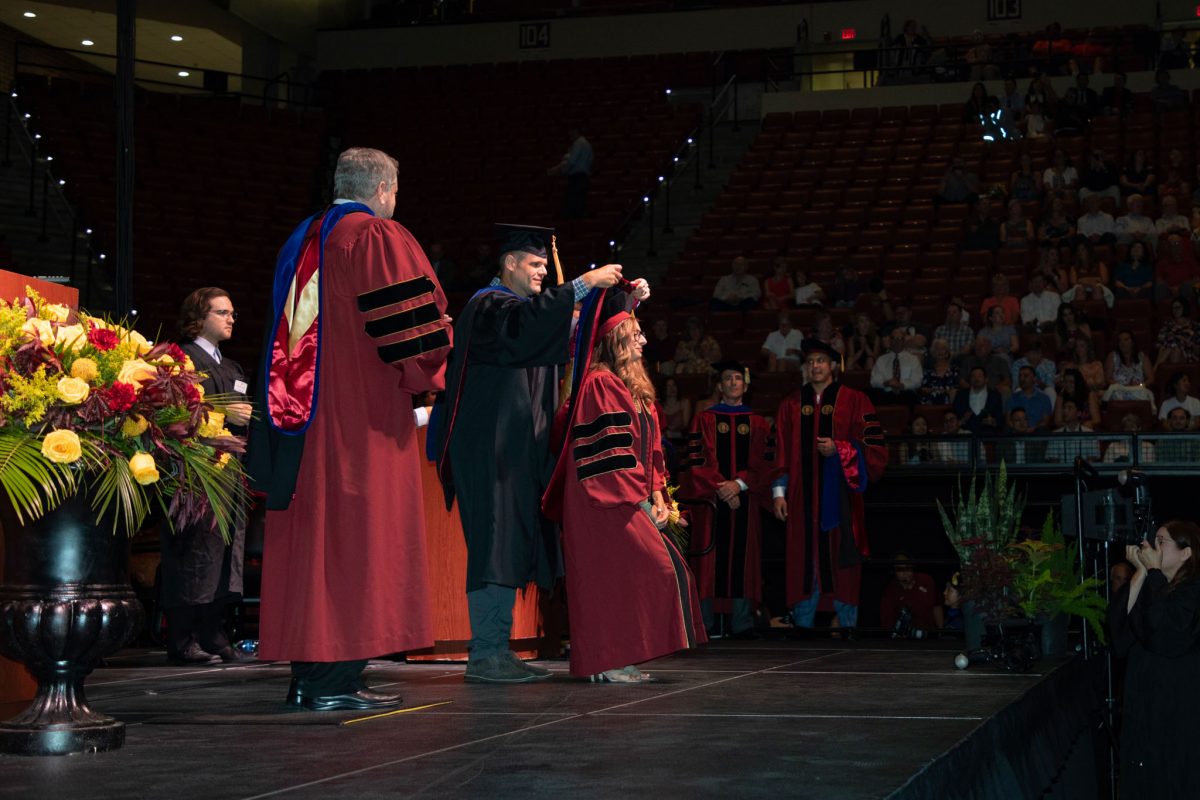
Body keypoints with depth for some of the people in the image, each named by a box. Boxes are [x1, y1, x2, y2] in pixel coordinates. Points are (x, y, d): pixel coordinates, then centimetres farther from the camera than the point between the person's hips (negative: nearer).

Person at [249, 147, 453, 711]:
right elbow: (414, 329, -13)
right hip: (362, 417, -7)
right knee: (355, 539, -6)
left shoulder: (301, 242, 17)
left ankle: (305, 674, 12)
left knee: (308, 536, 9)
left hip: (299, 419, 8)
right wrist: (423, 377, 5)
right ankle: (334, 679, -9)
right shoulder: (380, 239, -7)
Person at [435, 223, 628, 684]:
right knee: (495, 544, -12)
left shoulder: (528, 307, 23)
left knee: (514, 547, 7)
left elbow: (565, 343, 24)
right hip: (490, 446, -10)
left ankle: (497, 650, 10)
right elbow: (523, 323, -29)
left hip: (517, 450, 10)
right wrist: (584, 283, -28)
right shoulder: (488, 306, -7)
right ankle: (484, 656, -12)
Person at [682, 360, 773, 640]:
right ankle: (706, 624, -3)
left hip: (744, 498, 2)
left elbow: (763, 464, 5)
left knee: (742, 558, -1)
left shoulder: (758, 424, 13)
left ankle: (742, 624, 1)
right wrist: (720, 488, -12)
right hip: (711, 499, -2)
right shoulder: (704, 420, 7)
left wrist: (739, 484, -11)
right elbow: (697, 461, -2)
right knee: (710, 558, -5)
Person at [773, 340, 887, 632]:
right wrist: (779, 492, 2)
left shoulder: (853, 401, 4)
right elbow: (781, 452, 10)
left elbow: (874, 447, 0)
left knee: (841, 563, 0)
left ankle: (848, 627, 7)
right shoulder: (791, 405, 12)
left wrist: (838, 449, -13)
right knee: (804, 563, 2)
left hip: (839, 496, -2)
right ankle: (802, 627, 9)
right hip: (803, 496, 2)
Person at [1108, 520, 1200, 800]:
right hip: (1143, 702, 7)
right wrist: (1141, 571, -8)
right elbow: (1118, 619, -4)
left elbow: (1160, 625, -27)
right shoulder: (1150, 586, 11)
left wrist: (1154, 571, -17)